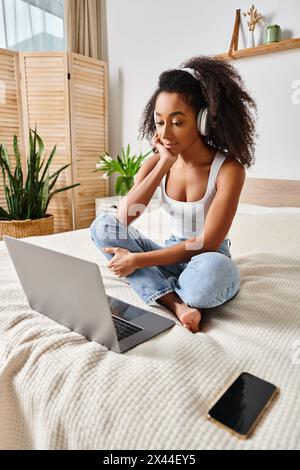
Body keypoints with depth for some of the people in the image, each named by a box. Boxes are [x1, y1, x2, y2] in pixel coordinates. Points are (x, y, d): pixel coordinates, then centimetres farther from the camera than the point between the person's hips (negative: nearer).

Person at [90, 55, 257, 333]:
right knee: (101, 227, -15)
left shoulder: (229, 169, -18)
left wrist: (138, 260, -24)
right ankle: (177, 303, -25)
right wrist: (164, 164, -19)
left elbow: (207, 243, -22)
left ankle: (168, 294, -5)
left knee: (210, 270, -41)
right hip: (171, 256, 4)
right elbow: (124, 218, -16)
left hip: (208, 261, -4)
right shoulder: (156, 162, -4)